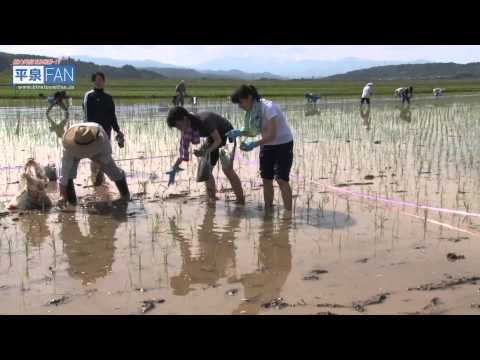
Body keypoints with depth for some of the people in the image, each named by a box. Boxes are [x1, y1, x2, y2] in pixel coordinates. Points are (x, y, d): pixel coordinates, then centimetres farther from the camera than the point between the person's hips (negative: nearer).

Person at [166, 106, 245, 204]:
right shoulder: (187, 128, -12)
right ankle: (211, 199, 11)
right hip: (213, 138, 8)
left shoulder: (204, 120, -34)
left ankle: (241, 200, -14)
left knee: (227, 168, -20)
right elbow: (183, 149, -6)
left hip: (227, 135, -8)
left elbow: (218, 140, -28)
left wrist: (206, 151, -42)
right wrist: (174, 168, -11)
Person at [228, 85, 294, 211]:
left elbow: (272, 135, -29)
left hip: (283, 144, -7)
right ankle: (268, 209, 17)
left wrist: (254, 144, -37)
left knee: (281, 179, -14)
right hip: (267, 145, 7)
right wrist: (239, 132, -12)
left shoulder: (268, 107, -26)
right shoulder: (252, 111, -3)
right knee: (266, 179, 6)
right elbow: (253, 132, 5)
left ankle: (288, 212, -10)